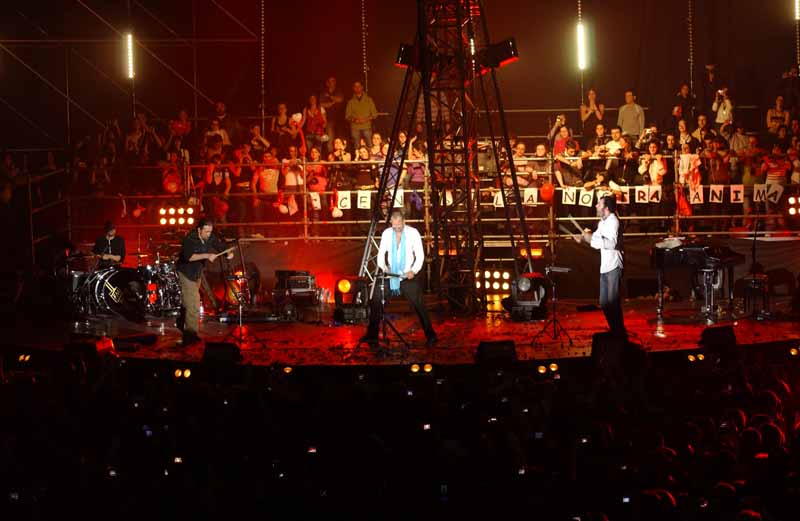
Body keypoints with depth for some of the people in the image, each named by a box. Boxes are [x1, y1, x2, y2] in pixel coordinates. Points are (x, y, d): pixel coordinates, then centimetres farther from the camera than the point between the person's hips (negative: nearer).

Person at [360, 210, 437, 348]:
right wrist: (383, 266, -14)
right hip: (390, 275, 3)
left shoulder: (413, 233, -6)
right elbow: (381, 253, 6)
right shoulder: (386, 233, 1)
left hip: (408, 276, -3)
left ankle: (430, 336, 3)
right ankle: (372, 336, 0)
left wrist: (414, 270, -20)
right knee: (376, 299, -7)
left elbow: (420, 255, -5)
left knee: (418, 305, -8)